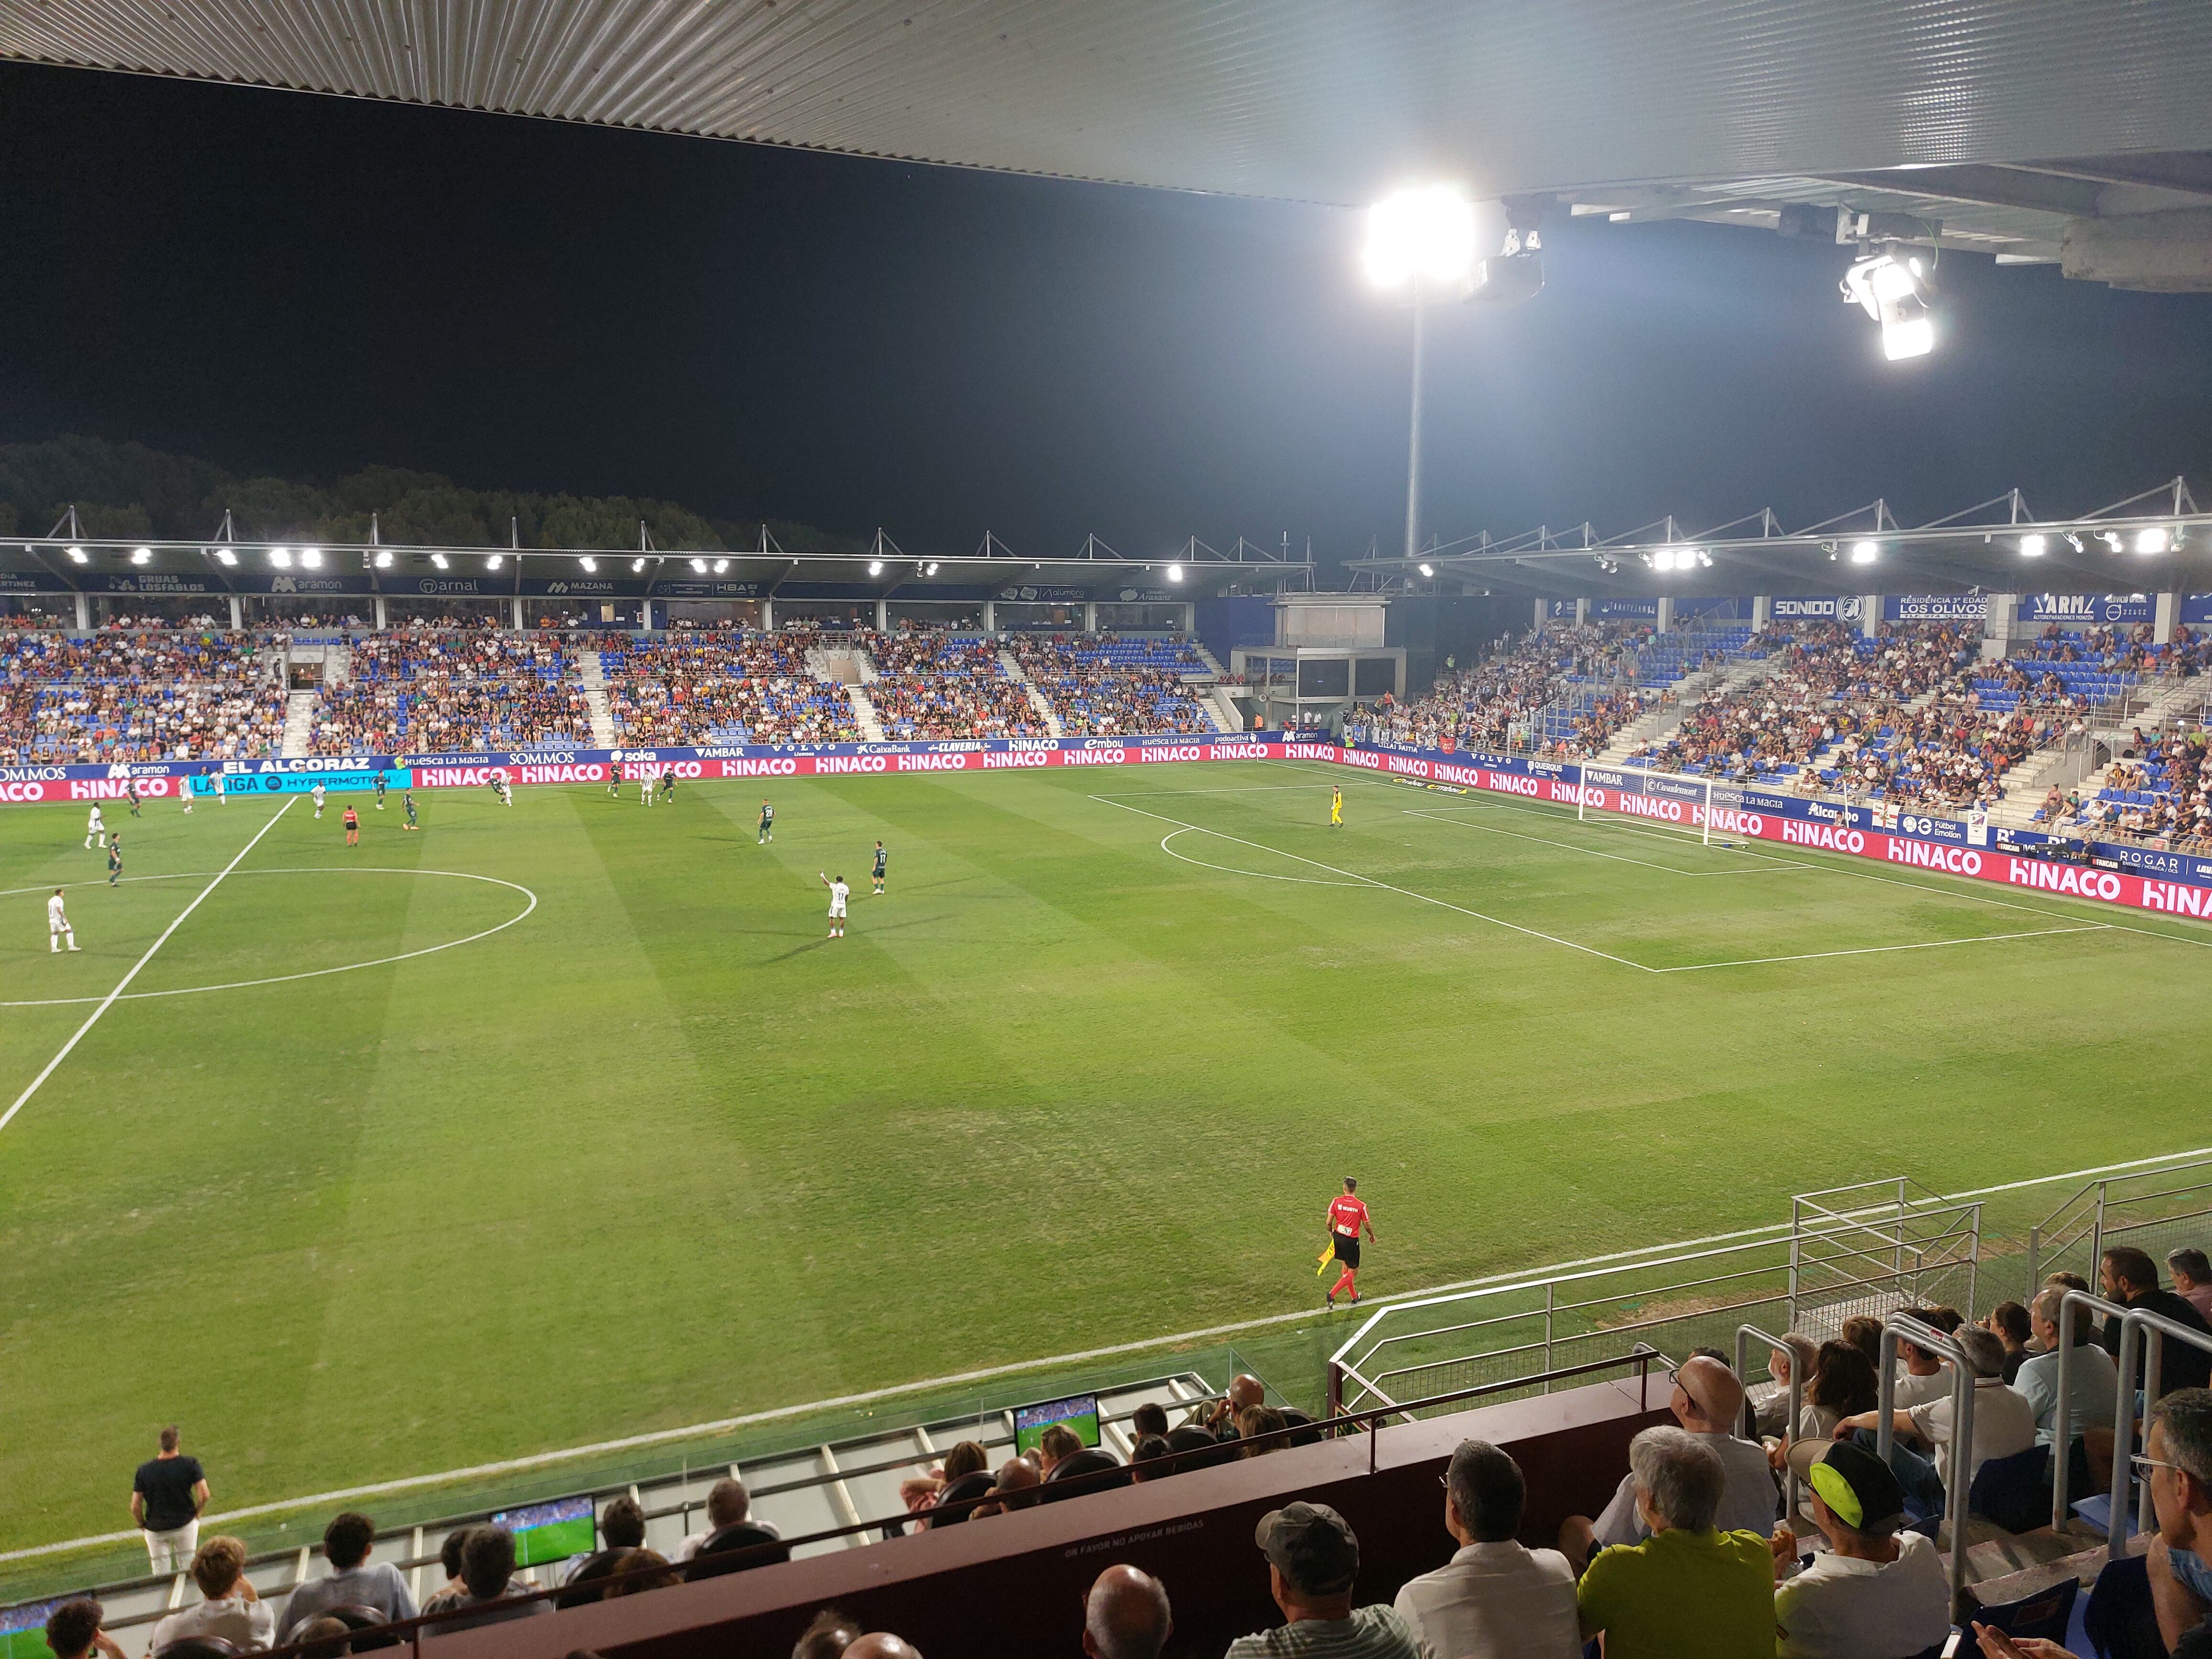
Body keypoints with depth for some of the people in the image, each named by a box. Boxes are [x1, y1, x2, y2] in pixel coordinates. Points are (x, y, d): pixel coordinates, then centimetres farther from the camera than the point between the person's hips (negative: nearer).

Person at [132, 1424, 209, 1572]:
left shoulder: (144, 1470, -12)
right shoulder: (190, 1464, -15)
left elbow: (135, 1507, -10)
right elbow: (204, 1494, -18)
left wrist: (143, 1525, 8)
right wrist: (196, 1513, 1)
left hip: (155, 1530, 1)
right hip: (185, 1525, -1)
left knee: (161, 1574, 15)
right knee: (187, 1570, 16)